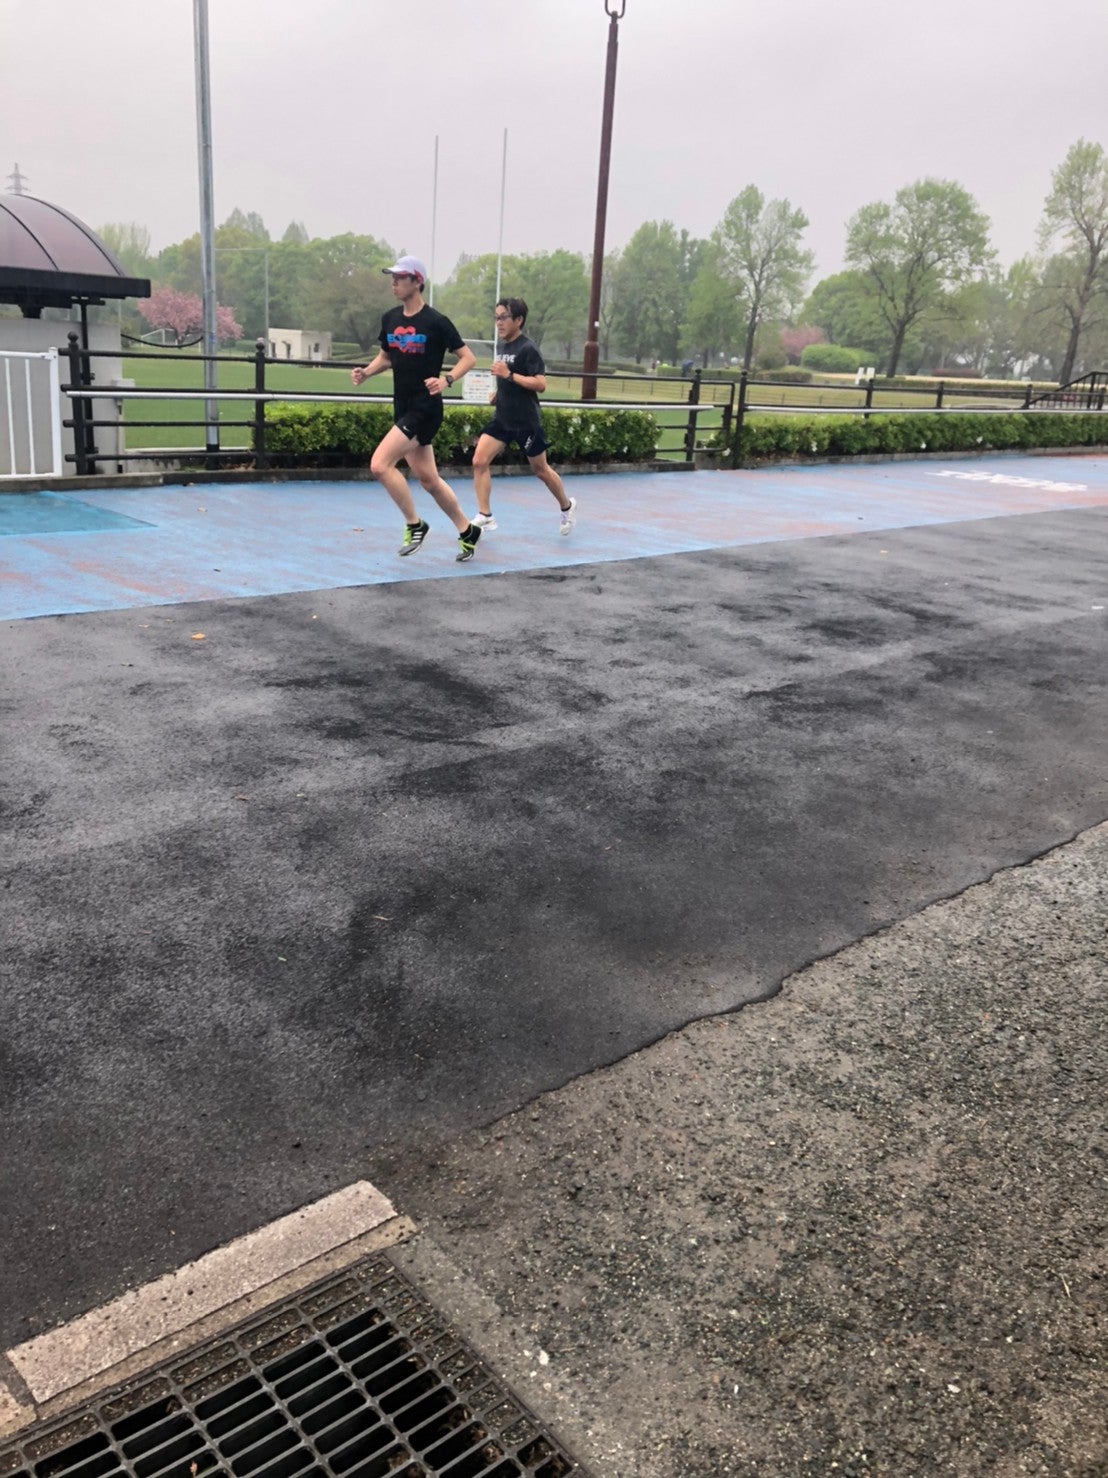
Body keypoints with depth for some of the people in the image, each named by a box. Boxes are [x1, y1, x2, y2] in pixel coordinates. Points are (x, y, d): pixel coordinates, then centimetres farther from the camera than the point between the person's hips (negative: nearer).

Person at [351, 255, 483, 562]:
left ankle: (414, 525, -2)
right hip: (403, 407, 7)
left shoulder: (436, 321, -11)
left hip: (425, 408, -7)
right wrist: (365, 371, 2)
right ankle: (467, 531, 28)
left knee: (380, 464, -19)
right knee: (428, 479, 13)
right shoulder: (390, 318, 8)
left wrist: (446, 380, -23)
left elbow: (468, 357, -6)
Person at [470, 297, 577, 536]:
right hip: (501, 418, 7)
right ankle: (484, 516, -4)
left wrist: (509, 375, -26)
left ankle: (567, 507, 31)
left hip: (525, 421, -7)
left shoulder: (528, 349, -15)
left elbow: (541, 384, -23)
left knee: (540, 470, 8)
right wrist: (498, 393, 11)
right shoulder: (501, 345, 9)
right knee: (479, 461, -9)